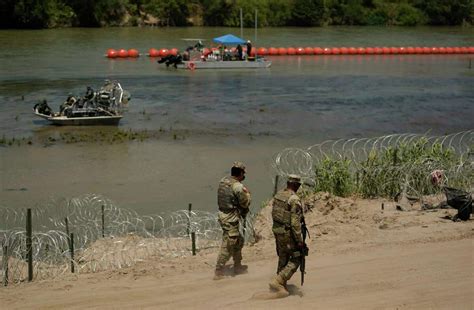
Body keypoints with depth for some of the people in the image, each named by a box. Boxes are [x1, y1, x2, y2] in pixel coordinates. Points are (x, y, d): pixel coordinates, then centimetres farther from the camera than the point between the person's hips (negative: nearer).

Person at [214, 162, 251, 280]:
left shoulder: (223, 181, 4)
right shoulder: (238, 186, -21)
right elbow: (245, 203, -12)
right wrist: (247, 194, 8)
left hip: (222, 215, 9)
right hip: (231, 218, -9)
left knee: (238, 241, 23)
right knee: (227, 246, 0)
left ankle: (238, 267, 34)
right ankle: (218, 272, 4)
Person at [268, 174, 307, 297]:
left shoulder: (278, 195, 3)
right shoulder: (294, 200, -21)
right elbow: (295, 223, -23)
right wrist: (300, 241, -18)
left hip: (277, 230, 8)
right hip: (288, 233, -8)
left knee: (283, 258, 20)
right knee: (296, 259, 3)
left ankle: (281, 286, 27)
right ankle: (277, 281, -5)